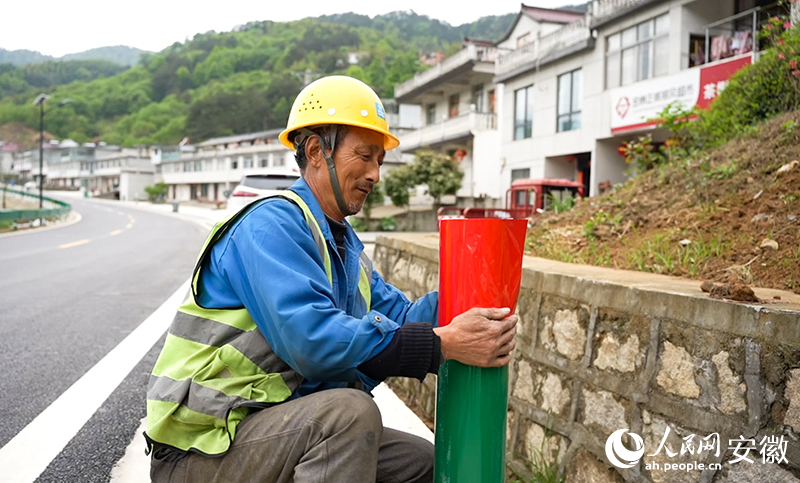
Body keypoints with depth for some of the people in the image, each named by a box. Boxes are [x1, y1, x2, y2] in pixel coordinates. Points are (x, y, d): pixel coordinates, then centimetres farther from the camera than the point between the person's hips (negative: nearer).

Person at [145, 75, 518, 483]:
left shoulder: (344, 243, 11)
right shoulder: (270, 223, -20)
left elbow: (397, 317, 3)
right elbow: (313, 340, -32)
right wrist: (443, 343, -33)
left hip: (277, 427, 9)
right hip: (205, 447, -9)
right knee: (350, 411, -33)